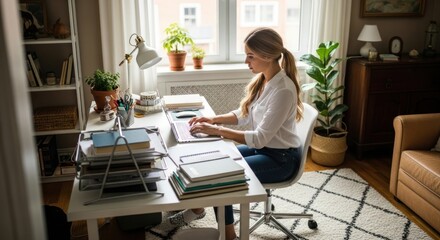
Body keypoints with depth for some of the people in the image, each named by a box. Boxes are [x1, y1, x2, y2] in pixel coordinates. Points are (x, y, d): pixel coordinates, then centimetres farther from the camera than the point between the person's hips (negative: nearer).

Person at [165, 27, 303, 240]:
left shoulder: (283, 90, -28)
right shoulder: (261, 79, -1)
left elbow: (260, 138, -28)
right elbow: (244, 114, 10)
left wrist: (216, 130, -27)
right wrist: (214, 119, -6)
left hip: (281, 158, -8)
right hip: (262, 147, 8)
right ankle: (198, 208, 24)